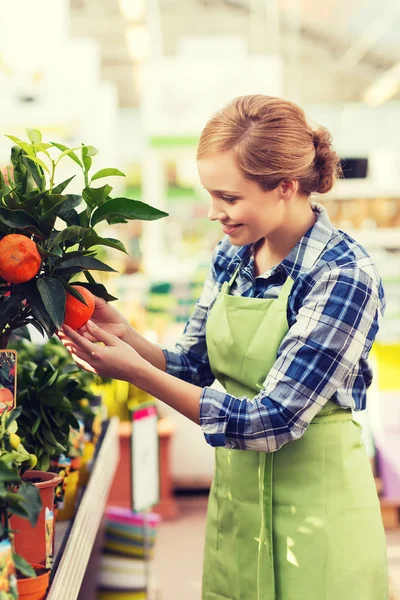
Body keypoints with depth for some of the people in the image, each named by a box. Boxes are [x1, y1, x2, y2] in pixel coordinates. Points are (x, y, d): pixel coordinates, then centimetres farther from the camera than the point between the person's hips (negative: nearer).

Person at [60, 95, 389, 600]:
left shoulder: (344, 275, -21)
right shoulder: (231, 255, -1)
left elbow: (270, 422, -24)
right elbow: (194, 366, 5)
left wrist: (137, 372, -24)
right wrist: (123, 335, -13)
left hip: (314, 500, -6)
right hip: (235, 491, 6)